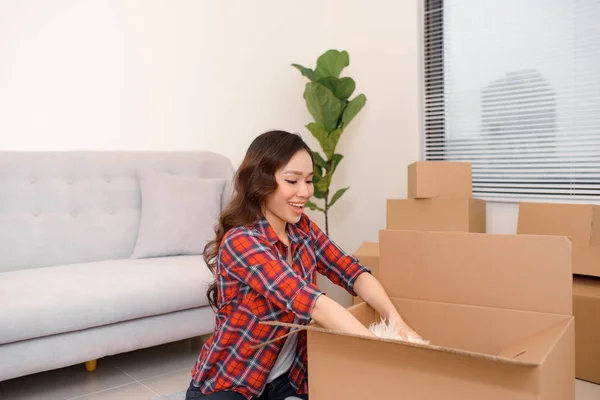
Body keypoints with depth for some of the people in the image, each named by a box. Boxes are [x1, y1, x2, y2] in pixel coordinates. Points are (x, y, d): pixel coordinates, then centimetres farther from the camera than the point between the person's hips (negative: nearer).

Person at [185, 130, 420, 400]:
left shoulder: (303, 229, -2)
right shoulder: (240, 241, -25)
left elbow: (352, 273, -8)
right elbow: (309, 301, -34)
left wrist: (395, 320, -25)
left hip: (286, 378, 6)